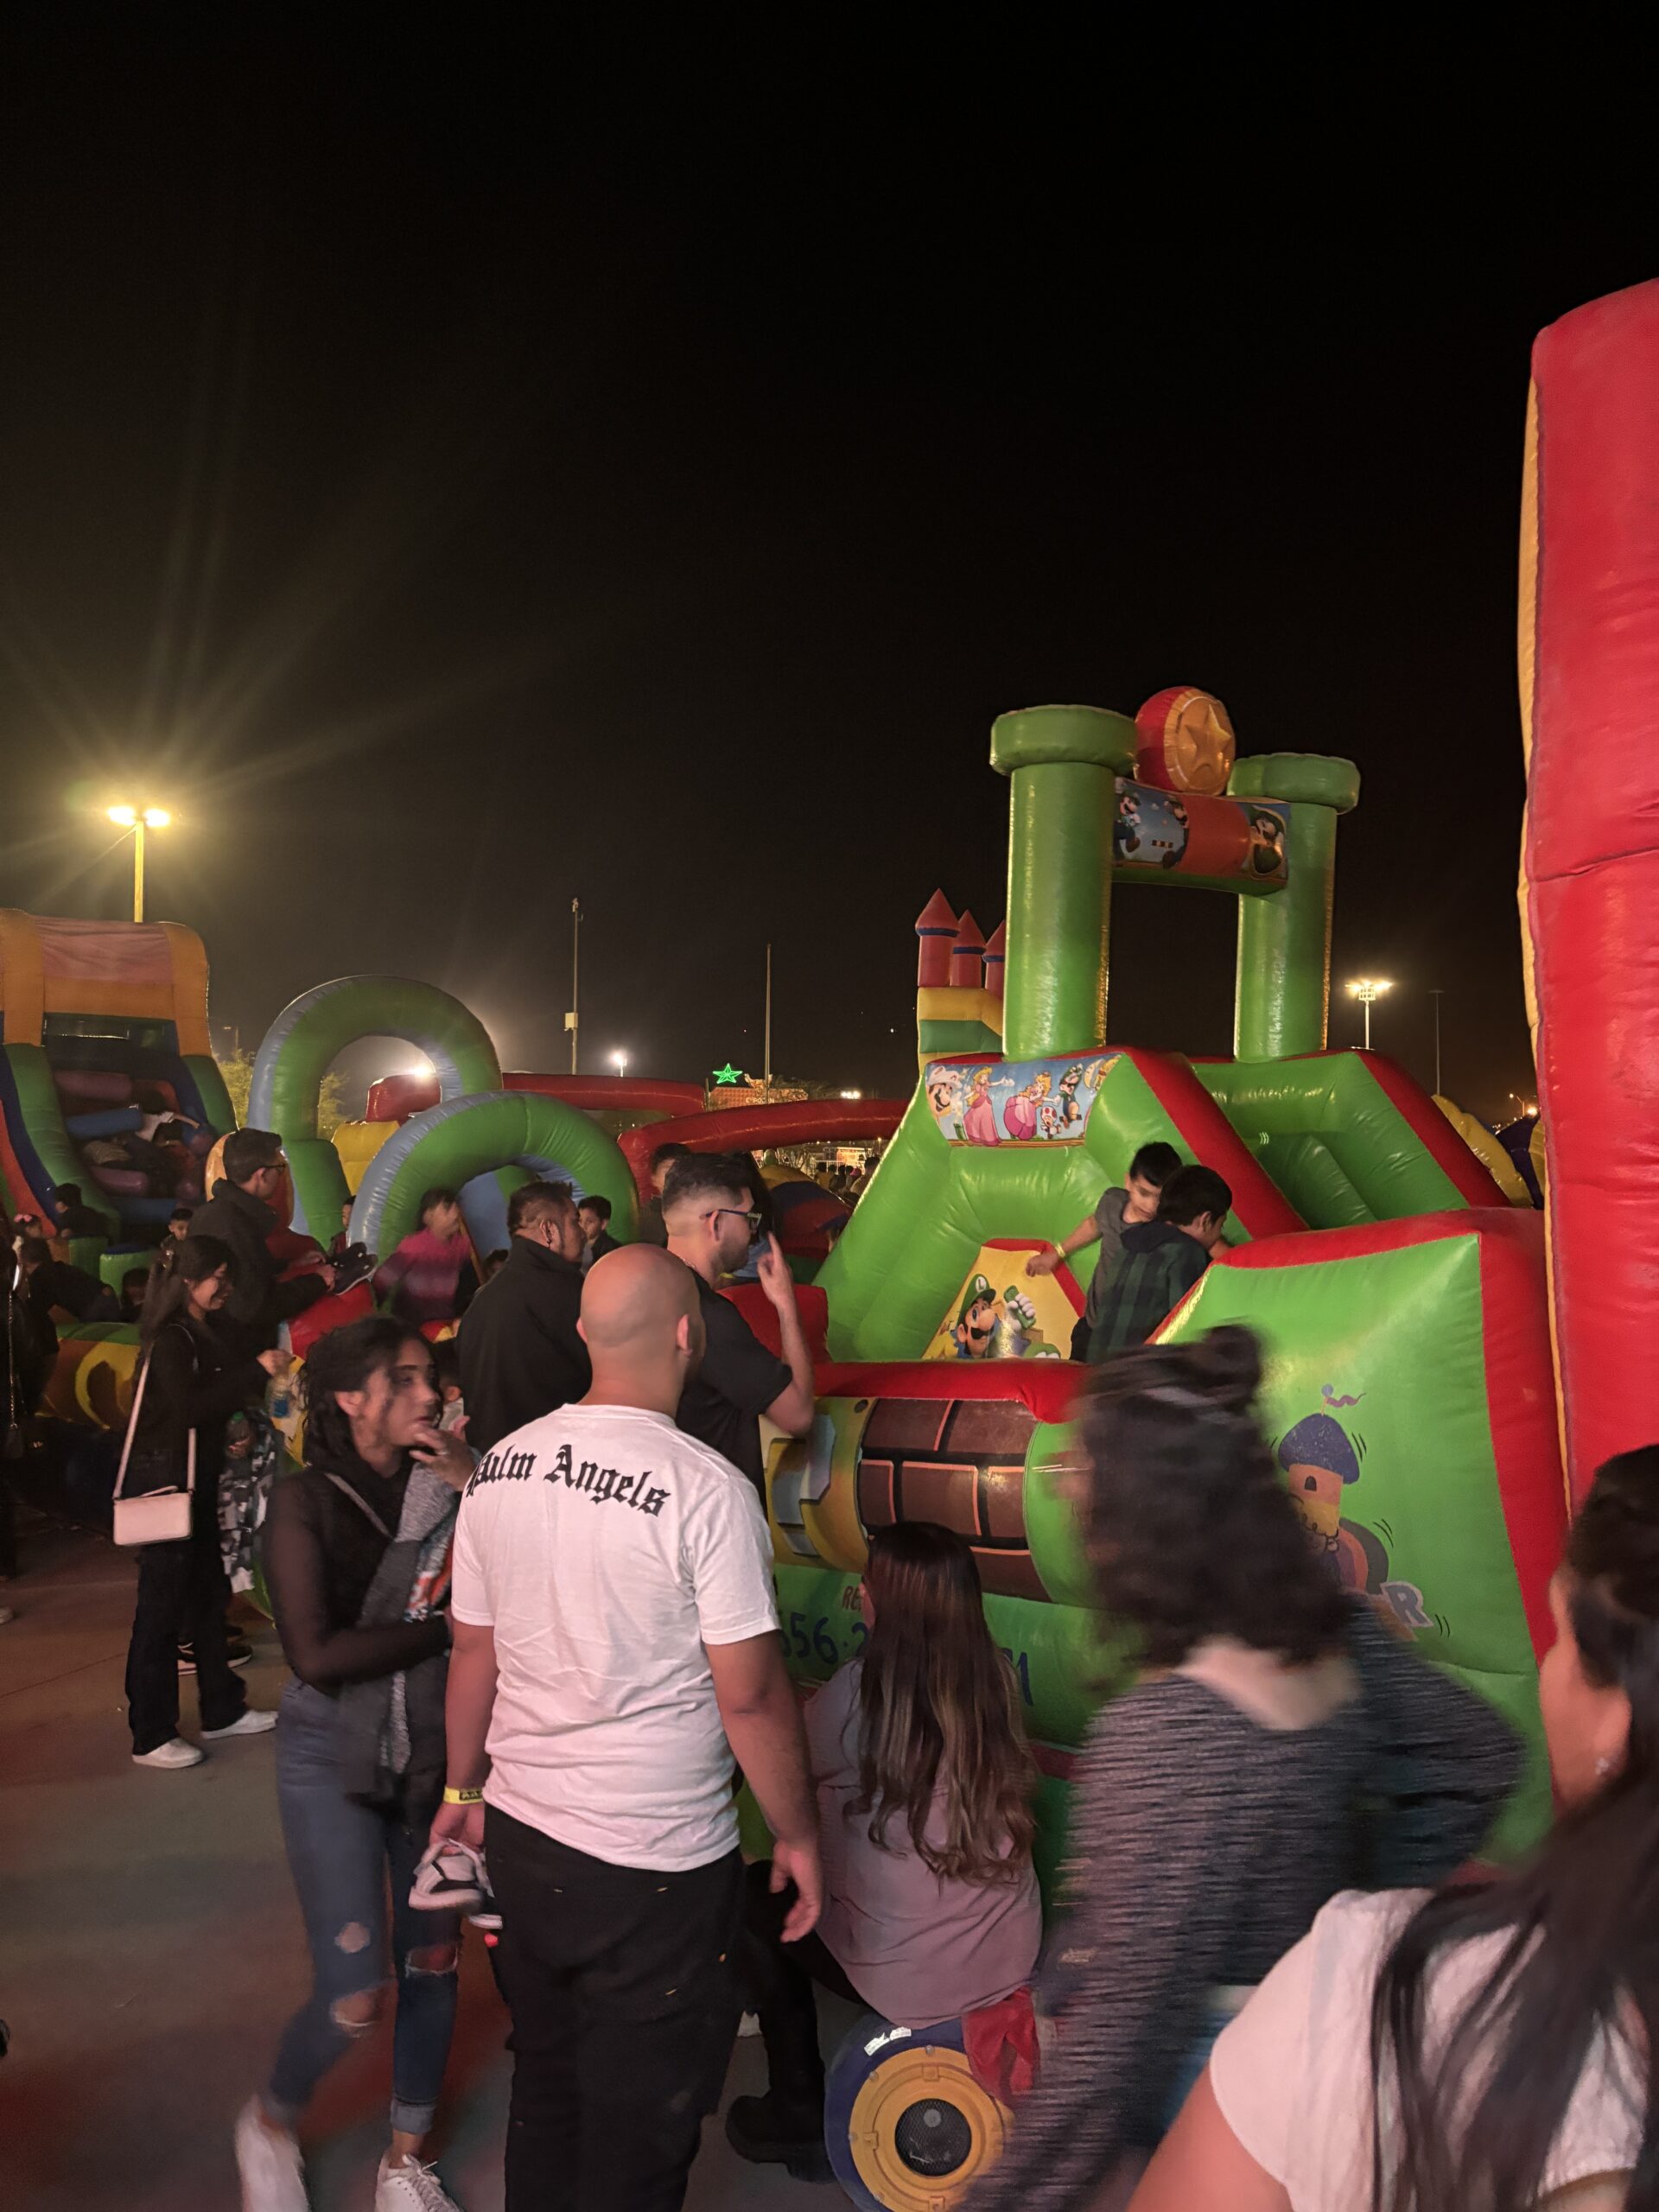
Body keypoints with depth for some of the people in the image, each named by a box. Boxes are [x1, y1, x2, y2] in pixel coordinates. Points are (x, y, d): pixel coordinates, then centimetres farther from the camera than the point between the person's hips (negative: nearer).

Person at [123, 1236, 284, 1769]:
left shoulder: (203, 1334, 12)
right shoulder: (171, 1339, -15)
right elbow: (188, 1408, -28)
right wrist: (256, 1372, -28)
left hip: (196, 1479, 9)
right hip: (163, 1480, -9)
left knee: (208, 1595, 15)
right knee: (161, 1605, -3)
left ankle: (221, 1709, 26)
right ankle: (150, 1737, 4)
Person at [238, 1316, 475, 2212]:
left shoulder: (444, 1483, -4)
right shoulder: (307, 1501, -13)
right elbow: (319, 1653, -20)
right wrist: (446, 1628, -18)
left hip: (436, 1746, 4)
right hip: (334, 1752, -4)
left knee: (431, 1963, 13)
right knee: (354, 1996, -4)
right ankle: (270, 2123, 29)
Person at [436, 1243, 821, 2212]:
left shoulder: (501, 1468, -3)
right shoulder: (705, 1488, -20)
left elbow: (474, 1655, 5)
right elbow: (750, 1695, -17)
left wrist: (464, 1788, 20)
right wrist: (799, 1834, -3)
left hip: (522, 1833, 6)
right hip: (658, 1861, -6)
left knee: (545, 2090, 25)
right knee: (636, 2129, 13)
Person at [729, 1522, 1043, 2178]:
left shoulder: (858, 1692, -18)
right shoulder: (994, 1681, -5)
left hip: (912, 1985, -5)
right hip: (1014, 1965, 5)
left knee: (754, 1894, 17)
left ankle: (798, 2112, 23)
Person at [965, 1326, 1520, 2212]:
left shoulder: (1164, 1733, -33)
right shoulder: (1335, 1636, -10)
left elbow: (1123, 2028, -28)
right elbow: (1481, 1754, 7)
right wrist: (1369, 1896, 9)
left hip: (1190, 2073, -8)